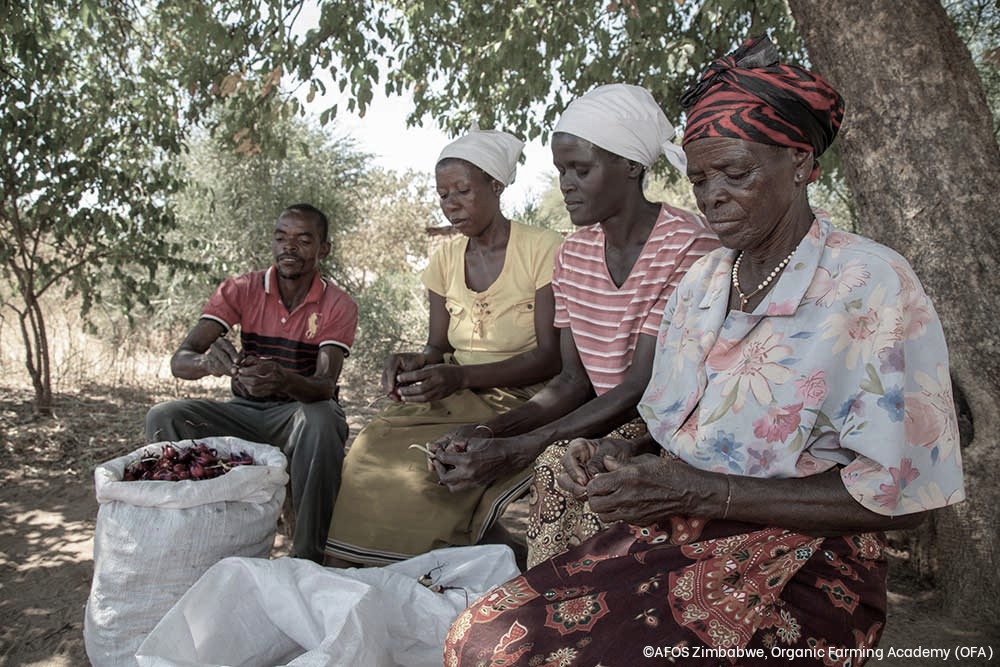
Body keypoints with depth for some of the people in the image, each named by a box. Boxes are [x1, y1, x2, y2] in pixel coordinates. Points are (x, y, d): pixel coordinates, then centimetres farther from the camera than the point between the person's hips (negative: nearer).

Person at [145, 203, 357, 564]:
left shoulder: (338, 305, -8)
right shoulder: (241, 290, -2)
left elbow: (324, 385, -21)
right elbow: (179, 360, -12)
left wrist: (283, 379, -45)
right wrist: (206, 361, -39)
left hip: (303, 409, -3)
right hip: (245, 410, 3)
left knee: (321, 423, -38)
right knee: (163, 417, -20)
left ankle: (308, 557, -27)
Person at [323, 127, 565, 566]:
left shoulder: (541, 249, -7)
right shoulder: (446, 259, 10)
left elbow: (551, 356, -12)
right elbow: (438, 348, 13)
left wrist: (461, 376, -24)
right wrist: (414, 363, -12)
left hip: (520, 402, -4)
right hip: (455, 399, 5)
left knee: (429, 465, -29)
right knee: (374, 446, -22)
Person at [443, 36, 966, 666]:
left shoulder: (870, 283, -10)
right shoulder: (700, 281, 11)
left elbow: (899, 492, -14)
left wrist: (702, 492, -19)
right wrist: (623, 456, -5)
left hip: (797, 561, -4)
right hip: (673, 535, 5)